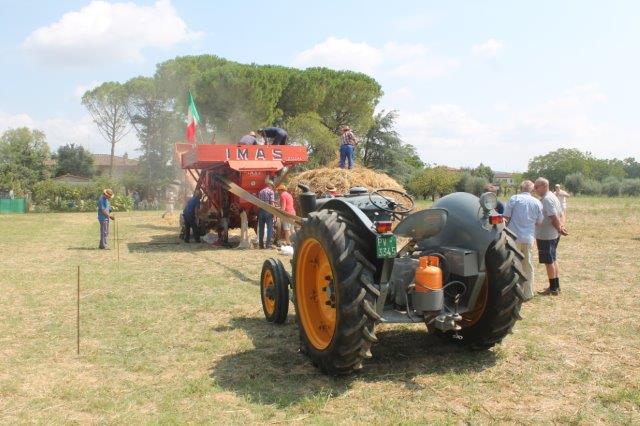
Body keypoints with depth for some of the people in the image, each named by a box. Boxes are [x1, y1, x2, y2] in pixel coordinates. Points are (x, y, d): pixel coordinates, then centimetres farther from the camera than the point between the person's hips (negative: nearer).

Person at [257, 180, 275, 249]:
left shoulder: (260, 192, 14)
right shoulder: (271, 191, -2)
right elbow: (272, 203, -10)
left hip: (260, 210, 5)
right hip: (268, 211, -5)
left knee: (261, 228, 9)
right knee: (270, 228, -1)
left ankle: (261, 244, 12)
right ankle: (268, 244, -6)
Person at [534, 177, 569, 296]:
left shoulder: (547, 199, -20)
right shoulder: (553, 196, 14)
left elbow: (554, 217, -26)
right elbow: (560, 215, 16)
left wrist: (559, 229, -14)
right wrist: (561, 227, 7)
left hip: (546, 236, -10)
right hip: (553, 235, 10)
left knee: (549, 262, -2)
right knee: (553, 260, 17)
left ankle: (553, 289, 5)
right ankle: (556, 286, 26)